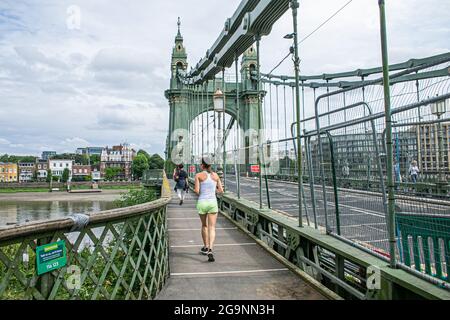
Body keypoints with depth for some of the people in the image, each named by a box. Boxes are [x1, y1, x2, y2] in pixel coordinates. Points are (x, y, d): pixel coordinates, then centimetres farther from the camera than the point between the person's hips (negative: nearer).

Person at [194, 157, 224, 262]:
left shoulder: (198, 175, -3)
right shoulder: (215, 175, 7)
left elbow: (197, 191, -9)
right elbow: (221, 190, 8)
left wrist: (195, 190, 14)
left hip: (202, 203, -1)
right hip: (213, 203, 1)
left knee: (204, 225, 21)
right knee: (212, 228, 0)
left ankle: (206, 247, 37)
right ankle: (210, 250, -19)